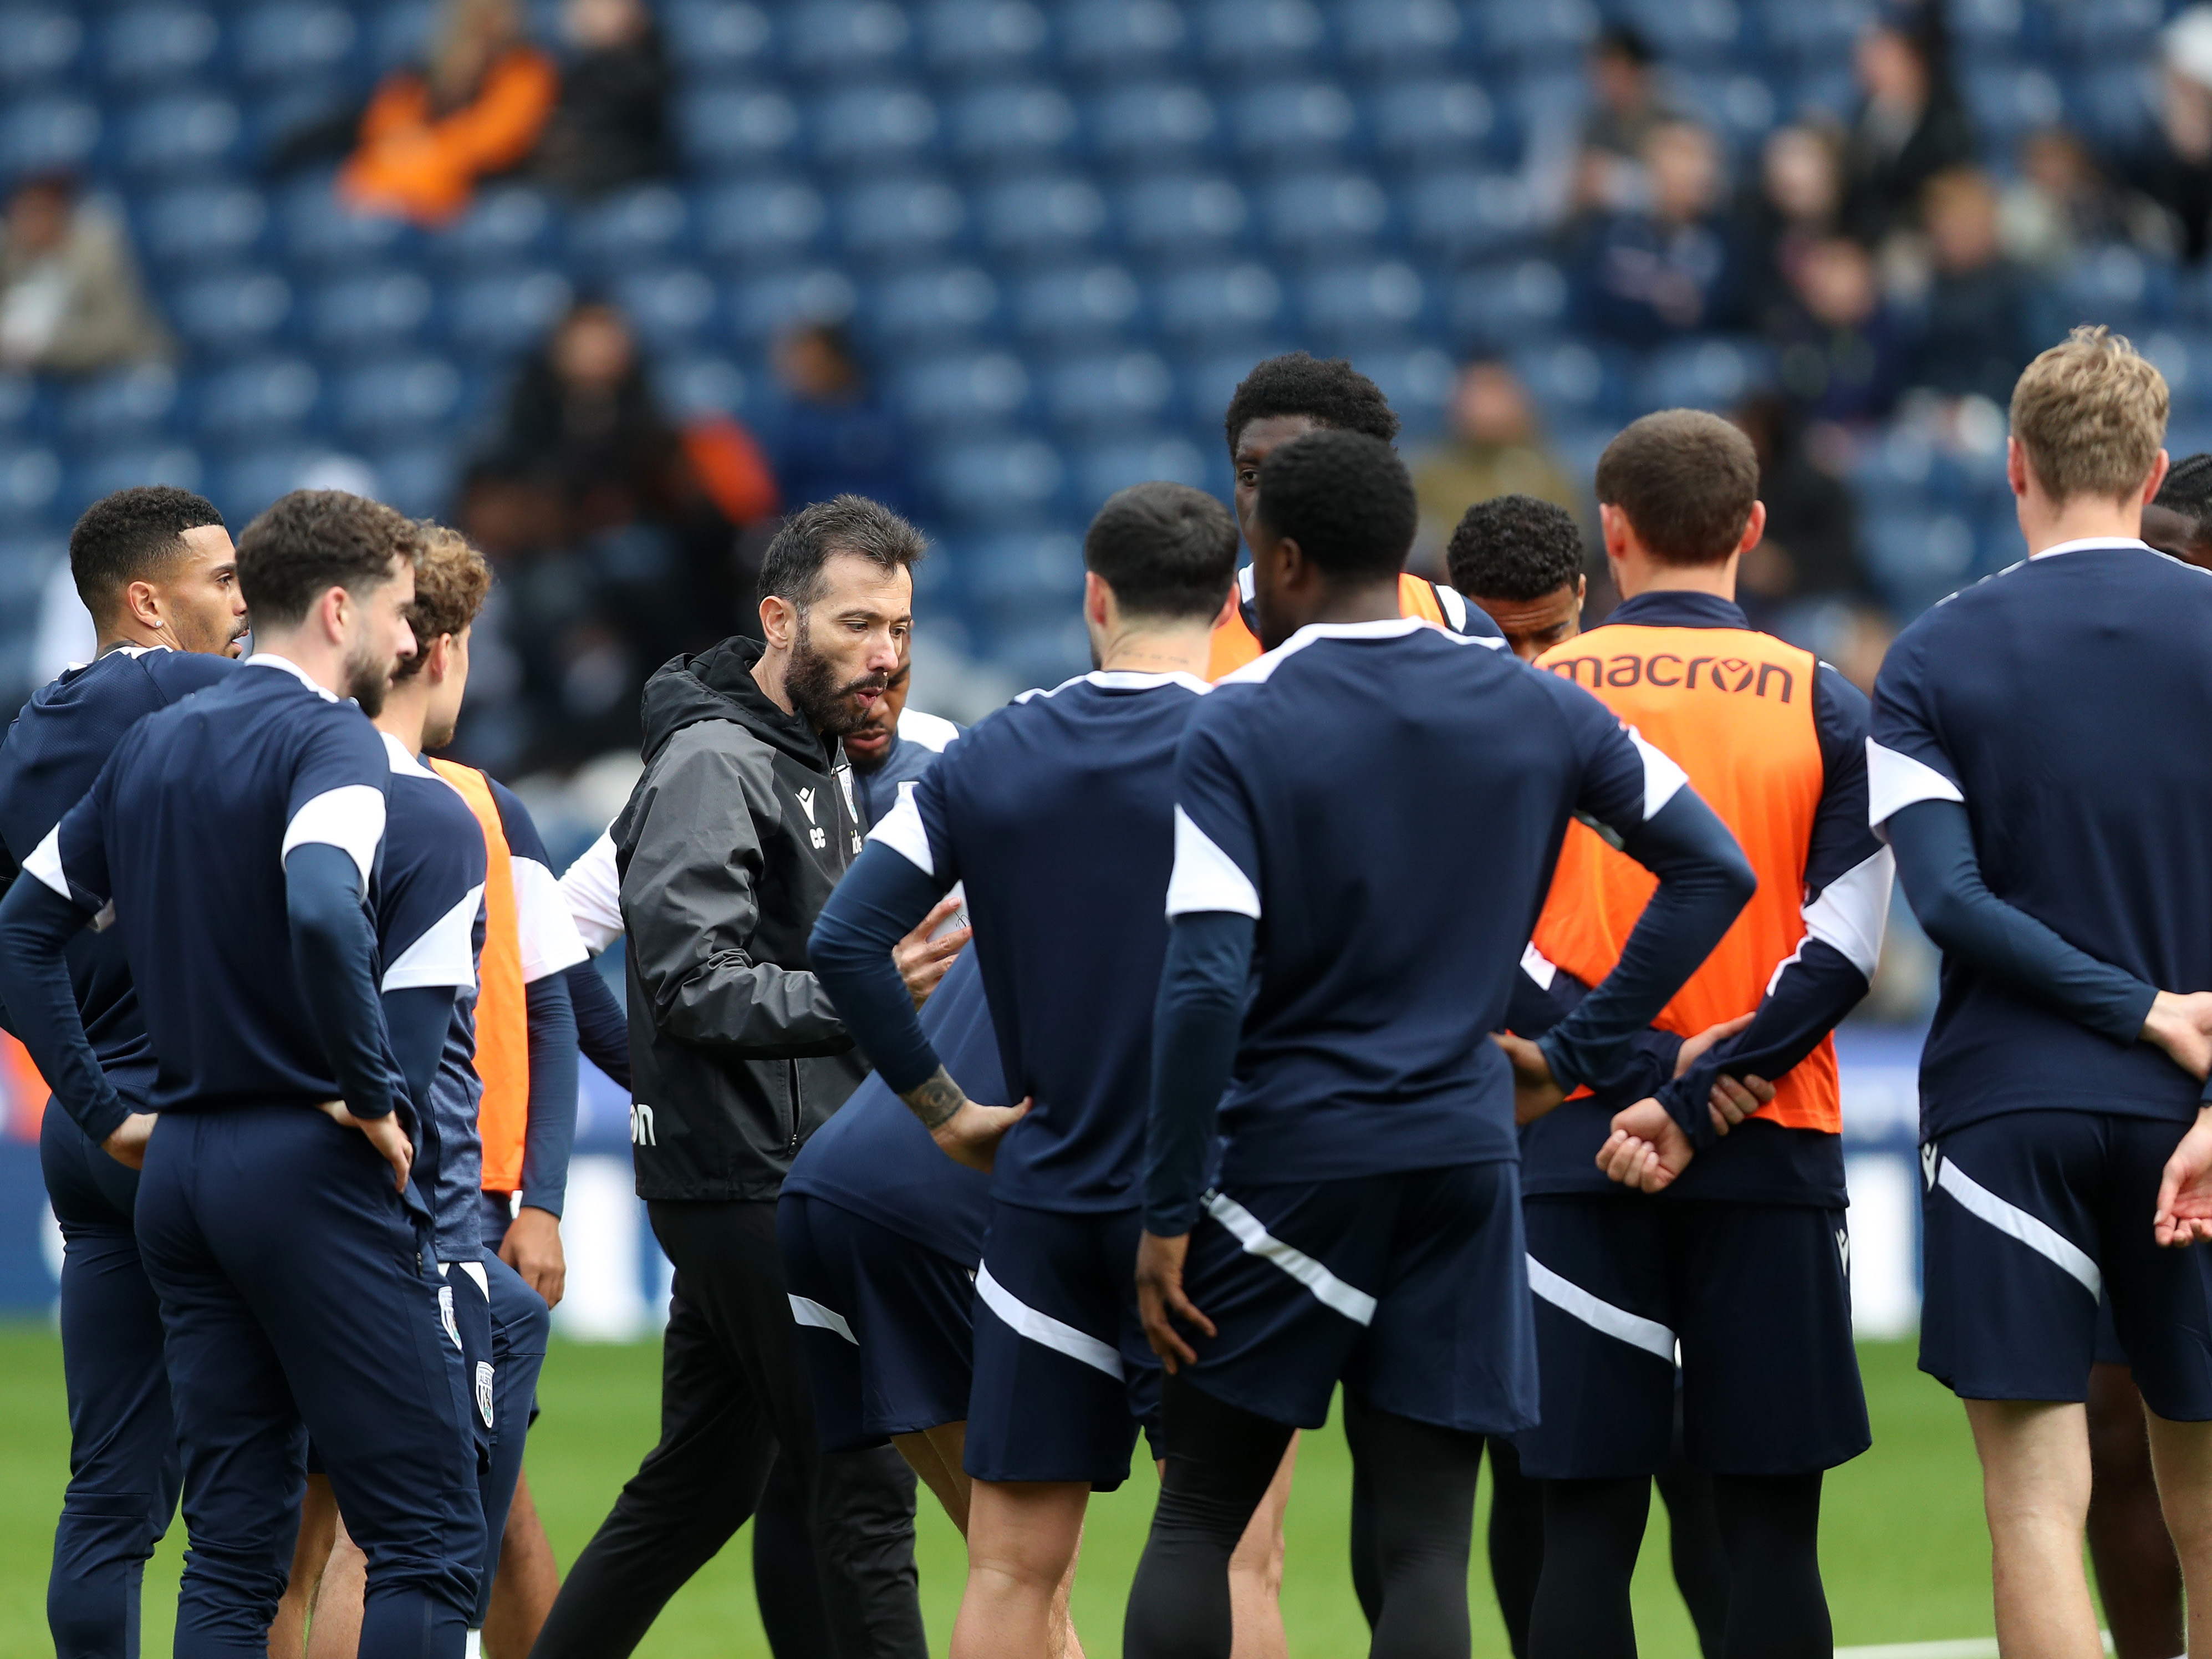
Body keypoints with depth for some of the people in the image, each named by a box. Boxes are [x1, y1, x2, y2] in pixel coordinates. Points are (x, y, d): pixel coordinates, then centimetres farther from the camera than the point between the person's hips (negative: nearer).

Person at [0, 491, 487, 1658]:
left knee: (232, 1548, 9)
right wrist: (371, 1095, -17)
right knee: (426, 1542, -5)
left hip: (179, 1168, 8)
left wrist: (105, 1112, 17)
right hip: (312, 1169, -8)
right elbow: (322, 915, -29)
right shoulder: (328, 739, -11)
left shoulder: (153, 744, 14)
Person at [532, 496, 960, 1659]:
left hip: (783, 1181, 10)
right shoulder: (712, 765, -14)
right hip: (752, 1184, -10)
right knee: (864, 1486, -9)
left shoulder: (805, 757, 18)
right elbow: (698, 982, -23)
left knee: (699, 1480, 14)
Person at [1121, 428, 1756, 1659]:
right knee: (1425, 1546, 2)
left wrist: (1169, 1214, -11)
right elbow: (1716, 871, 7)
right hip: (1465, 1155, 3)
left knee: (1198, 1520, 9)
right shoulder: (1536, 712, 5)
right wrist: (1583, 1050, 9)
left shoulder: (1238, 728, -8)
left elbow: (1207, 986, -16)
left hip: (1286, 1160, -3)